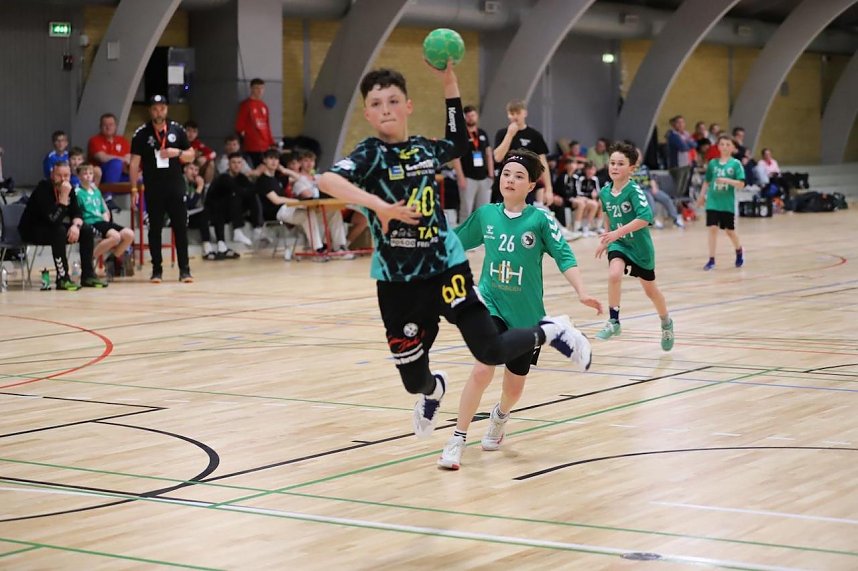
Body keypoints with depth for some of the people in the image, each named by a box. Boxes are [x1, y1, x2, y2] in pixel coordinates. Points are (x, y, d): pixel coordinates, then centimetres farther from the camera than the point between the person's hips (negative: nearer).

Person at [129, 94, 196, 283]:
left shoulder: (177, 130, 5)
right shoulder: (141, 133, -1)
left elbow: (191, 155, 11)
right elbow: (135, 162, 0)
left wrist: (177, 153, -10)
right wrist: (134, 189, -6)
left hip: (176, 186, 1)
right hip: (153, 188, -1)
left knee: (181, 227, -2)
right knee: (155, 229, 4)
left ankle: (184, 269, 2)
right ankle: (157, 270, 11)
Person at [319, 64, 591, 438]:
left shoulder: (425, 149, 4)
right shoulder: (369, 154, -10)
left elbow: (459, 143, 26)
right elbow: (327, 180, -29)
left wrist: (449, 81, 18)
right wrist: (378, 205, -40)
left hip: (446, 267, 1)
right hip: (397, 283, -1)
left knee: (491, 351, -11)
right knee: (413, 381, 8)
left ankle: (552, 332, 18)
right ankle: (434, 389, 46)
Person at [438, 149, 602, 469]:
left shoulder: (540, 220, -10)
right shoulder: (485, 215, -2)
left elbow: (565, 258, -14)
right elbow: (454, 242, 13)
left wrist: (582, 293, -27)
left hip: (527, 315, 0)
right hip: (490, 305, 0)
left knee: (514, 387, 13)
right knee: (482, 370, -23)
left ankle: (499, 417, 49)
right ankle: (457, 441, -11)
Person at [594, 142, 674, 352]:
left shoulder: (634, 190, -23)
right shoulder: (605, 192, -5)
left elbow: (645, 218, -36)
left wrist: (617, 233, -41)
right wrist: (606, 239, 15)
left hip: (639, 245, -3)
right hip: (618, 243, 3)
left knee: (650, 289, 14)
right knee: (614, 274, -28)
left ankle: (666, 323, 42)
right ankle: (614, 322, -14)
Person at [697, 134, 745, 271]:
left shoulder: (736, 164, -4)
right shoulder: (713, 163, 4)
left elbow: (741, 184, -9)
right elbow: (707, 181, 14)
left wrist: (727, 180, -22)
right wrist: (702, 196, 12)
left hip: (728, 203, -2)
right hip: (713, 202, 2)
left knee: (729, 230, 8)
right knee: (712, 228, -5)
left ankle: (739, 251, 36)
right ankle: (711, 260, 1)